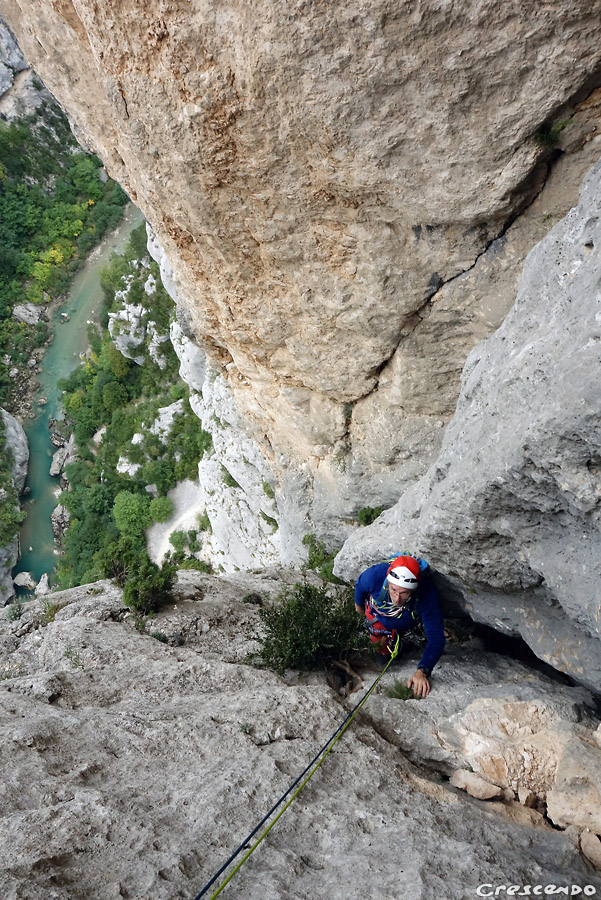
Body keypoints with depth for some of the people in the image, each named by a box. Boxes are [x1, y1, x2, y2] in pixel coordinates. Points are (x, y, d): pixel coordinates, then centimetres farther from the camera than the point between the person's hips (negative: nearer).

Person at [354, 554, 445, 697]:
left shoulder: (427, 594, -45)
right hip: (378, 615, 0)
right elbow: (360, 585, -16)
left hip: (405, 622, 0)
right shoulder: (375, 575, -43)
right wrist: (358, 604, 6)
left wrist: (423, 671, -57)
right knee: (384, 654, 9)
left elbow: (436, 637, -43)